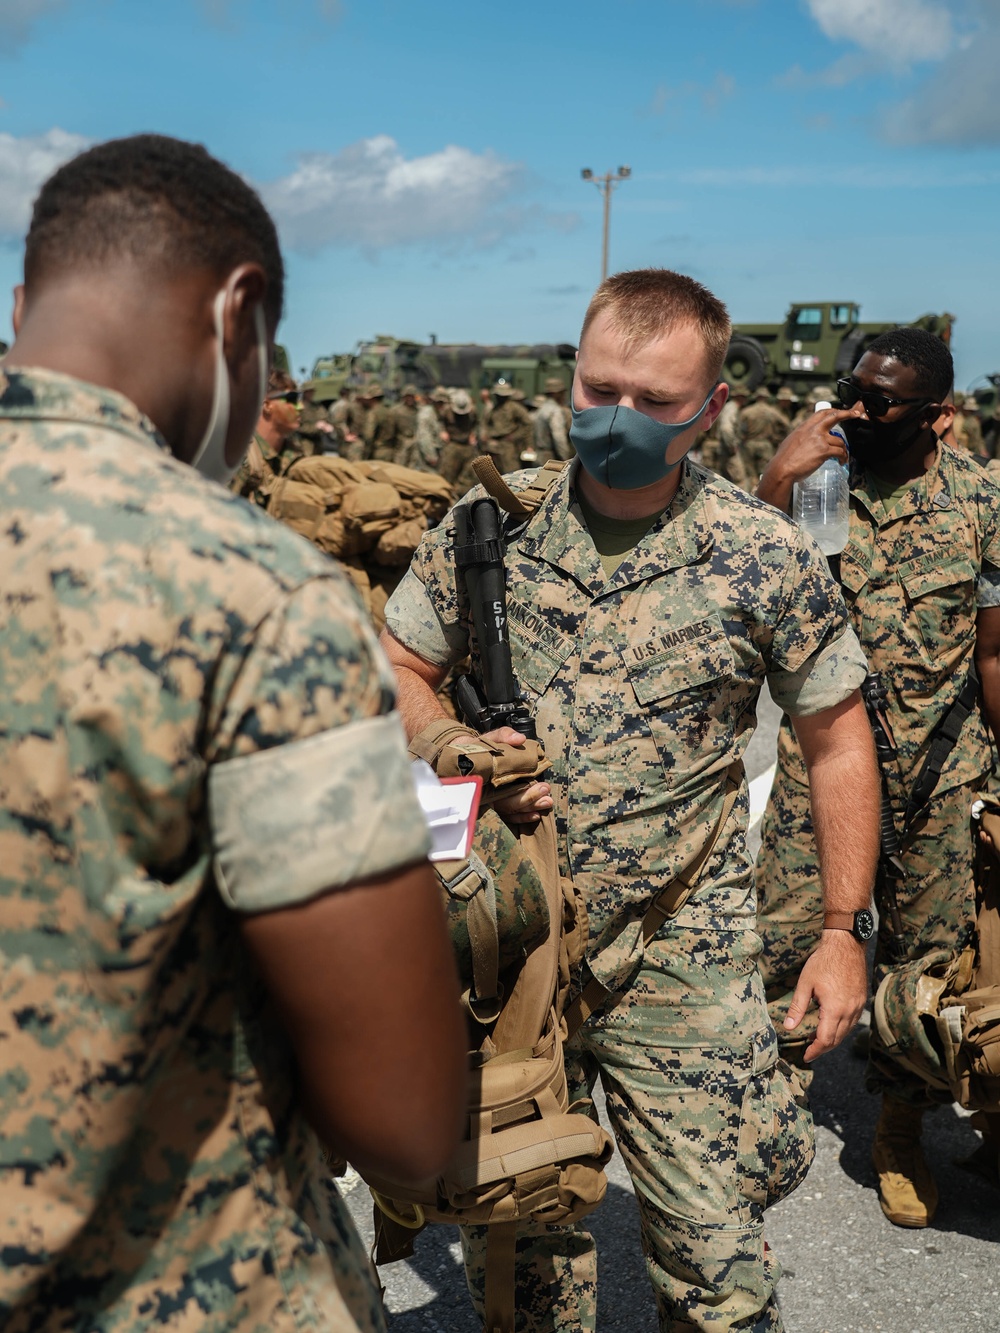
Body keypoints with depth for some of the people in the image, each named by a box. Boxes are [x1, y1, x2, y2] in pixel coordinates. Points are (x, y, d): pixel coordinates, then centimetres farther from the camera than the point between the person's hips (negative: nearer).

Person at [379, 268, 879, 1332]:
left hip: (679, 961, -2)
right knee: (514, 1233, 18)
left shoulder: (767, 557, -8)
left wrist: (843, 931, 0)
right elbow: (394, 667, 9)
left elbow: (836, 738, 1)